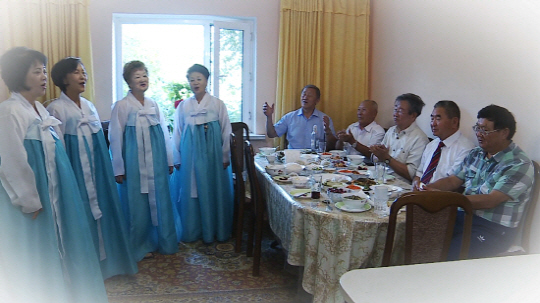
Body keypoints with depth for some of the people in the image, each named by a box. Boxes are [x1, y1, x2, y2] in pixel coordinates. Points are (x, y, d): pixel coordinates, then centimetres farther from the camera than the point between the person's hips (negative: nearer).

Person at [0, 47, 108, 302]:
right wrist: (31, 203, -15)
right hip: (34, 202, -8)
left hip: (53, 194, 9)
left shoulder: (39, 108, 9)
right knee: (36, 255, 6)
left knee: (58, 246, 19)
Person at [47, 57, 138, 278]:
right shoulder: (56, 109, -10)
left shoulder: (89, 106, 10)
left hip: (97, 173, 6)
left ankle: (104, 260, 30)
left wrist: (107, 171, 15)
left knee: (101, 212, 13)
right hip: (76, 174, -6)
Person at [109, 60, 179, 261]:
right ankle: (140, 246, 21)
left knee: (160, 201, 10)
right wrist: (118, 169, -6)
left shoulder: (153, 105, 8)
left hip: (156, 163, 4)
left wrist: (169, 160, 11)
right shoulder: (121, 106, -5)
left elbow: (164, 133, 11)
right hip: (135, 163, -4)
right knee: (137, 203, 5)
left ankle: (165, 242, 25)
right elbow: (115, 138, -5)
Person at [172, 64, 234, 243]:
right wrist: (177, 159, 8)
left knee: (214, 191, 4)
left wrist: (226, 156, 0)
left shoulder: (217, 104, 1)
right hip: (190, 154, 2)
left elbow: (226, 132, 2)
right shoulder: (183, 106, 7)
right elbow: (177, 134, 9)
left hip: (212, 153, -1)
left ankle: (214, 231, 18)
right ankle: (192, 232, 18)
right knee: (191, 191, 5)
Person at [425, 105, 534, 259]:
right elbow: (453, 181, 15)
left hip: (494, 230, -6)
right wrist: (427, 188, -6)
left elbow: (490, 201, -20)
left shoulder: (519, 165, -11)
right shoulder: (475, 154, 11)